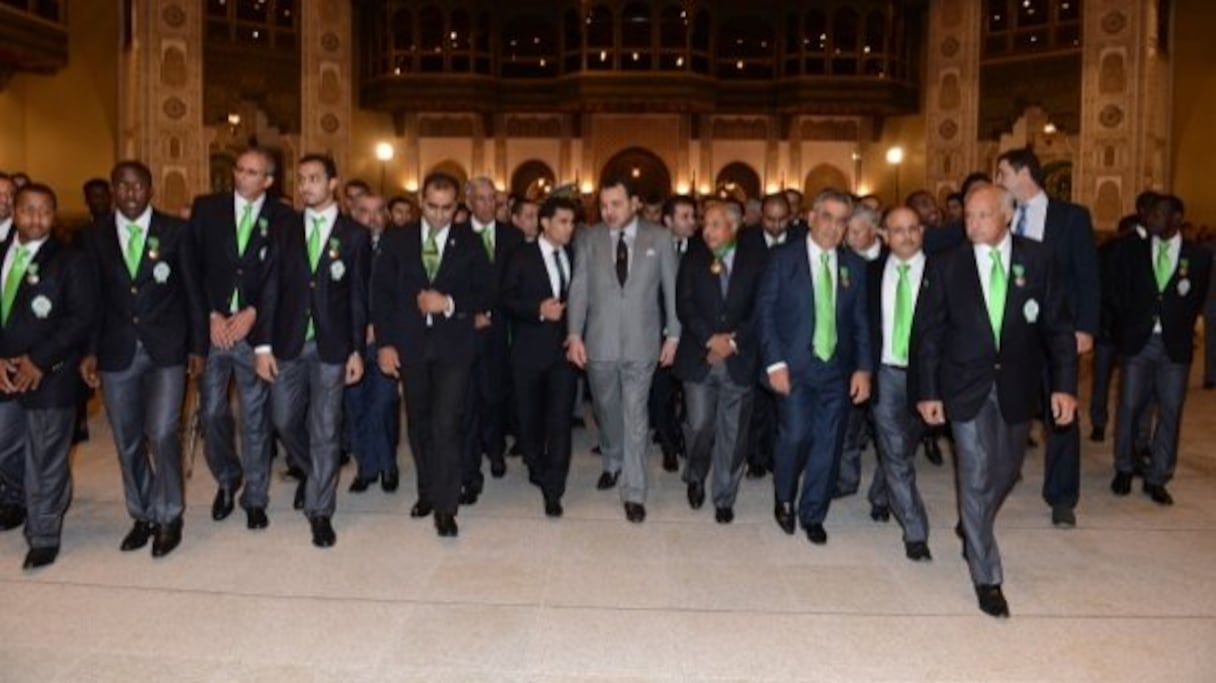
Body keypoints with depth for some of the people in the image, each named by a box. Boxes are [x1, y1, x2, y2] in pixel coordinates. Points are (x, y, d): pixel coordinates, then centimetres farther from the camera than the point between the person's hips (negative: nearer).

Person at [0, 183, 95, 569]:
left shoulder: (70, 262, -6)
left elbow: (81, 319, -12)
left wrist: (38, 361, -15)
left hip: (49, 378, -5)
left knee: (46, 462, 4)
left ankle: (43, 538, 21)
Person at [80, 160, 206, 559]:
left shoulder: (176, 231, 0)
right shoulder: (95, 237, 6)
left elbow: (192, 291, 2)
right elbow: (92, 298, 7)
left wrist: (197, 346, 0)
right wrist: (90, 351, 1)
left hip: (166, 348, -3)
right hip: (117, 351, 3)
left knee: (162, 433, -12)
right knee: (127, 442, 10)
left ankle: (168, 517, 8)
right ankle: (142, 516, 27)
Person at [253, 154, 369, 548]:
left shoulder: (354, 235, 0)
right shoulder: (285, 232, 6)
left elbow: (359, 297, 0)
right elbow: (270, 290, 2)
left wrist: (357, 350, -5)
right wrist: (263, 344, -5)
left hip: (331, 346, -3)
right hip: (288, 342, 3)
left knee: (324, 430, 3)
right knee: (283, 420, 11)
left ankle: (319, 511, 15)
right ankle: (314, 471, 40)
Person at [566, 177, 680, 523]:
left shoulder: (659, 238, -1)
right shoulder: (588, 239, 1)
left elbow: (672, 288, 2)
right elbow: (579, 289, 0)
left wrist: (673, 334, 0)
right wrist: (575, 334, -8)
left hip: (641, 343, -2)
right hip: (598, 342, 2)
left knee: (635, 417, -1)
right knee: (606, 410, 17)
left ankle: (634, 492, 7)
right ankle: (612, 462, 43)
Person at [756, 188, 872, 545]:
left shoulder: (854, 265, 8)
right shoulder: (783, 259, -1)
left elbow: (861, 321, 9)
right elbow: (765, 312, -4)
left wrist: (863, 367, -1)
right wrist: (775, 363, -11)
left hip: (837, 369, 3)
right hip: (794, 366, -3)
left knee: (827, 444, 4)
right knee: (796, 435, -13)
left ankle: (813, 515, 23)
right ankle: (784, 500, 16)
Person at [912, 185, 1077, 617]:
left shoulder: (1037, 259, -2)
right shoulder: (945, 266, -5)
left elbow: (1058, 325, -2)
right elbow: (928, 333, -3)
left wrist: (1064, 384, -9)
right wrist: (927, 391, -6)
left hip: (1016, 386, 3)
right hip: (967, 387, -2)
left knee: (1005, 472, 17)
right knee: (977, 478, -1)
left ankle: (971, 528, 47)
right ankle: (986, 578, 12)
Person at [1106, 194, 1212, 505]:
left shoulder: (1199, 256, 2)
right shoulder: (1130, 249, 5)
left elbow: (1196, 302, 8)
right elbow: (1112, 292, 7)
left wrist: (1180, 330, 1)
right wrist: (1127, 323, 1)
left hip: (1175, 345, 0)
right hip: (1137, 340, 0)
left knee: (1170, 412, 2)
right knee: (1129, 407, 2)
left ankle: (1157, 478, 14)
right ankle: (1124, 470, 20)